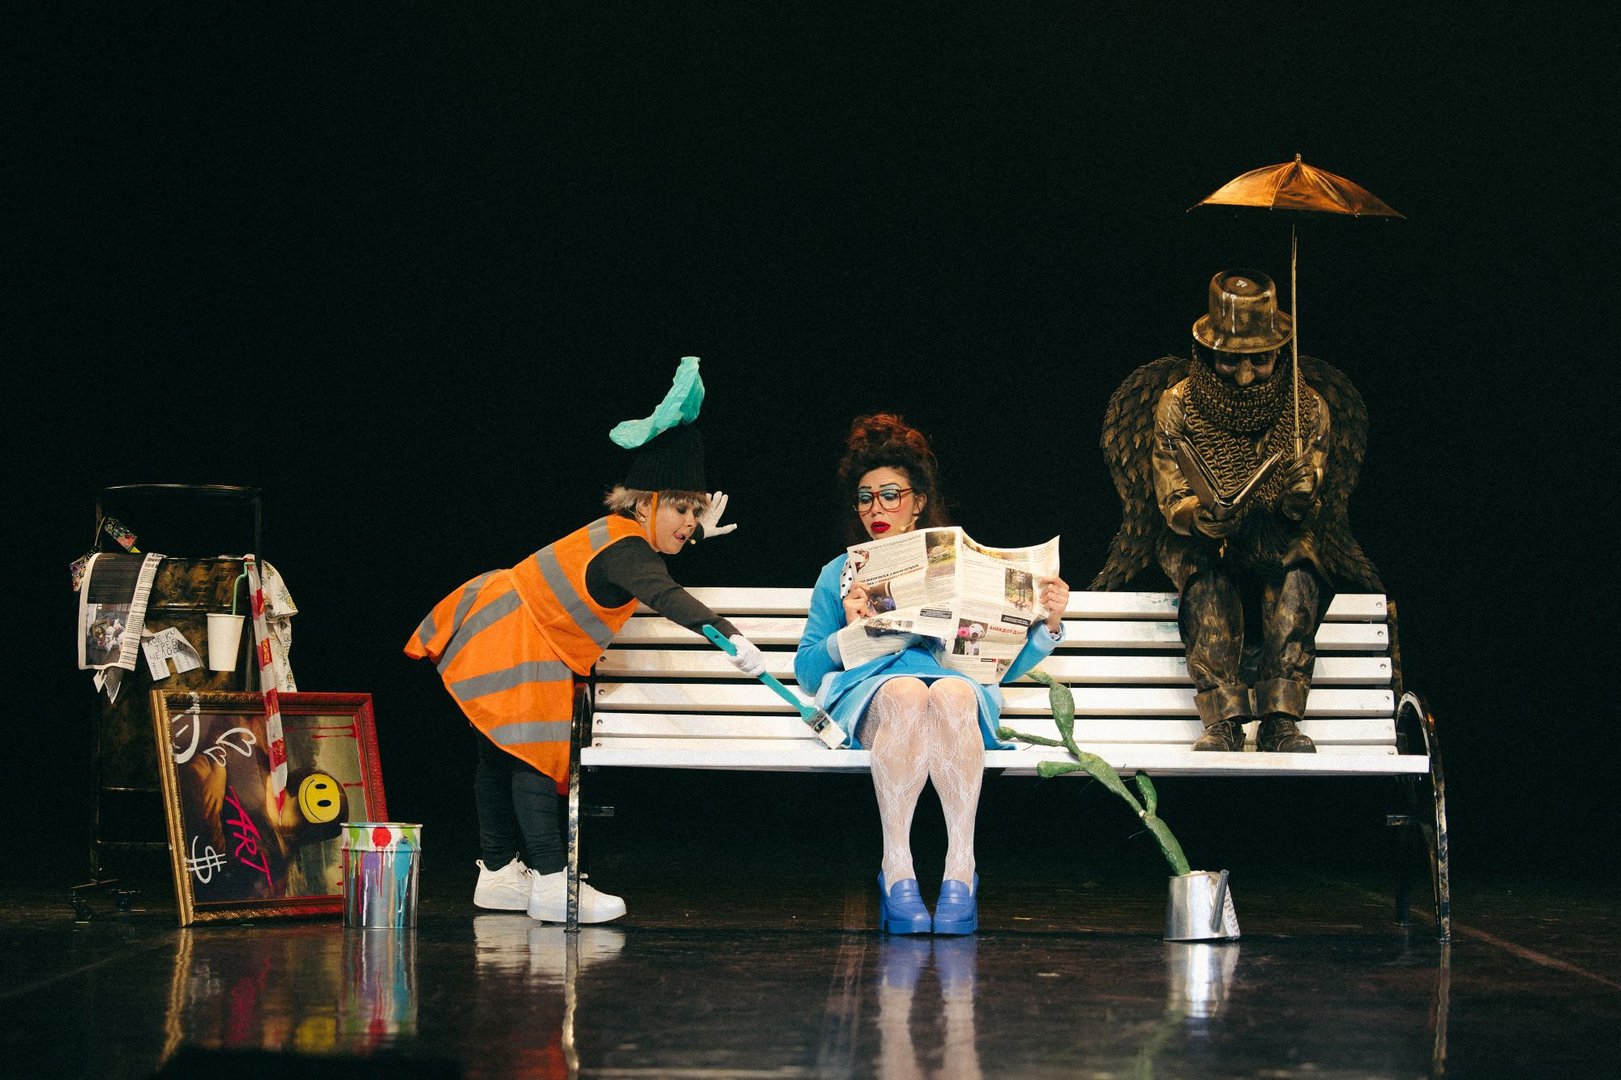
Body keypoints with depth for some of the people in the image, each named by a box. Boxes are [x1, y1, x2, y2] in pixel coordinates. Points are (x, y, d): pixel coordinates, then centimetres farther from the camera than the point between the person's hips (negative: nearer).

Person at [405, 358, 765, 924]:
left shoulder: (621, 535, 5)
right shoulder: (625, 550, -25)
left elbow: (648, 574, 29)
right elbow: (664, 596, -45)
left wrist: (694, 537, 18)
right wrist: (731, 637, -57)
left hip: (502, 633, 11)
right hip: (512, 647, -11)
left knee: (503, 756, 15)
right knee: (534, 753, -15)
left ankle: (498, 873, 22)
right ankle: (551, 883, -19)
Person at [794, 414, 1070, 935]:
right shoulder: (840, 574, 27)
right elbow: (805, 669, 17)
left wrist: (1047, 625, 4)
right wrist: (850, 633, -1)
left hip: (954, 680, 0)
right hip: (866, 686, 0)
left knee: (951, 694, -39)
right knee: (906, 692, -39)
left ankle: (960, 868, -45)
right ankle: (895, 869, -43)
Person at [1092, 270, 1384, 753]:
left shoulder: (1309, 408, -4)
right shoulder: (1176, 405, -8)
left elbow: (1309, 509, -6)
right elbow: (1171, 501, -10)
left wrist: (1299, 493, -31)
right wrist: (1201, 514, -34)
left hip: (1282, 541, 1)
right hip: (1199, 546, -1)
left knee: (1298, 576, -33)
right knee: (1209, 581, -35)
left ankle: (1280, 718, -37)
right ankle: (1221, 719, -41)